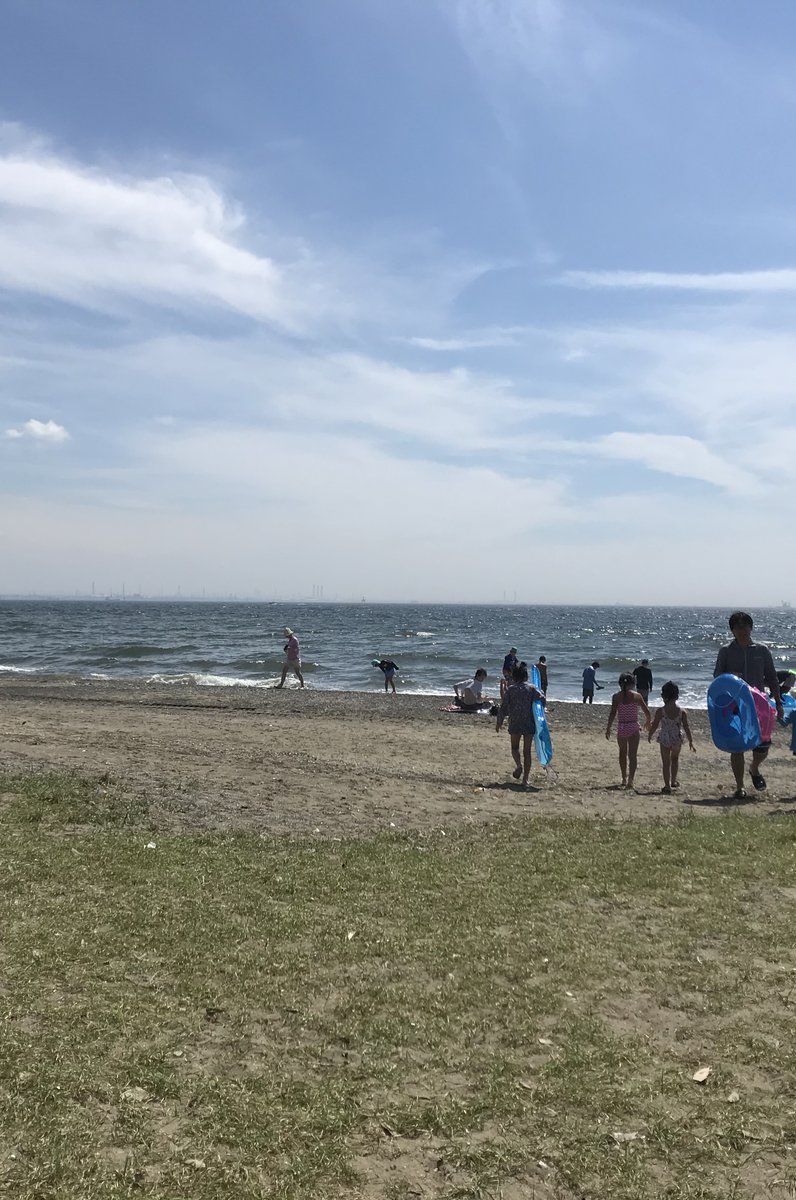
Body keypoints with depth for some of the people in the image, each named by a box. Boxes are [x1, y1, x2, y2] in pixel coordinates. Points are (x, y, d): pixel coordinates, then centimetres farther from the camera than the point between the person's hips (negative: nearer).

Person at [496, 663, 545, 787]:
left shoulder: (511, 689, -2)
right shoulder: (532, 688, -1)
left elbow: (503, 707, -1)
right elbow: (542, 700, -13)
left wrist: (499, 722, 10)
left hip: (514, 723, -1)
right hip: (529, 724, 1)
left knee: (515, 747, 18)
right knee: (527, 751, 8)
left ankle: (519, 765, -12)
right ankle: (525, 779, 5)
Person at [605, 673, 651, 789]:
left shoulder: (616, 696, -6)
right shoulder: (637, 696, -3)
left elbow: (612, 713, -11)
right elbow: (647, 712, 2)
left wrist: (608, 728, -4)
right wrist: (647, 722, 22)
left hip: (621, 728, 1)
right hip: (634, 727, 0)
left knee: (623, 753, 20)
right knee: (633, 755, 1)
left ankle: (624, 779, 28)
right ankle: (630, 779, -12)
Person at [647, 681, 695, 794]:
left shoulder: (660, 711, -13)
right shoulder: (682, 711, -8)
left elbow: (654, 725, -7)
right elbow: (686, 727, -6)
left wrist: (650, 735, 11)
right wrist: (691, 741, 3)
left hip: (665, 739, -2)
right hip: (677, 738, 2)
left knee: (666, 762, 6)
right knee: (675, 758, 27)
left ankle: (667, 786, 3)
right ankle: (673, 781, 35)